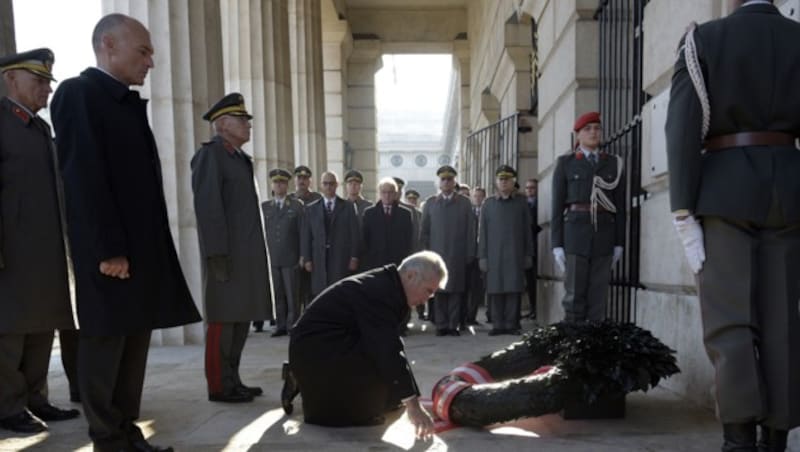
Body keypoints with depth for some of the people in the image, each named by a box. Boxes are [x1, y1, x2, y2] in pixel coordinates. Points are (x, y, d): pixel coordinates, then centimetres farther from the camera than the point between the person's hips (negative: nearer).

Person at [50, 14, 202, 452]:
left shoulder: (130, 103, 18)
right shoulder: (78, 93, -6)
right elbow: (83, 177, -15)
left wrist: (151, 249, 12)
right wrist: (108, 250, -20)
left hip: (143, 247, 8)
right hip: (110, 252, -8)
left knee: (134, 345, 11)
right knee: (105, 344, 1)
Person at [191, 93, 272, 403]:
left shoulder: (239, 158, 19)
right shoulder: (209, 154, -7)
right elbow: (207, 207, -16)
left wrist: (257, 255, 15)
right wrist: (218, 254, -21)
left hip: (245, 254, 9)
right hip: (226, 254, -9)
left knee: (241, 317, 10)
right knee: (224, 319, -4)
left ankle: (232, 380, 19)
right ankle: (219, 386, 5)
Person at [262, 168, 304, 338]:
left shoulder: (297, 205, 5)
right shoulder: (264, 207, 11)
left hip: (290, 258, -2)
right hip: (271, 259, 2)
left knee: (292, 294, 0)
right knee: (277, 295, 4)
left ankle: (293, 326, 8)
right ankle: (280, 326, 12)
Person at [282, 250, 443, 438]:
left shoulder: (385, 284, 5)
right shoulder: (379, 292, -26)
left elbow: (385, 345, 11)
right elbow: (388, 349, -31)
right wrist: (413, 404, -28)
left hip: (323, 345, 11)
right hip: (316, 348, -11)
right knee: (384, 359, -23)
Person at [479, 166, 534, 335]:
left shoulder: (521, 203, 9)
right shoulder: (488, 204, 9)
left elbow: (527, 230, 8)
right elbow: (482, 232, 7)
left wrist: (528, 254, 4)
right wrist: (482, 256, 1)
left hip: (515, 255, 0)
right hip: (494, 255, 0)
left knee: (514, 289, -1)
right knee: (495, 290, 1)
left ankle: (512, 324, 6)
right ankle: (498, 325, 9)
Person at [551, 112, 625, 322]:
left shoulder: (614, 163, 12)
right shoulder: (565, 163, 6)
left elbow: (620, 206, 11)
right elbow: (557, 206, 2)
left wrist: (619, 242, 6)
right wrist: (557, 244, -3)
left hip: (604, 234, 2)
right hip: (575, 232, -2)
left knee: (598, 297, 3)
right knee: (574, 296, -2)